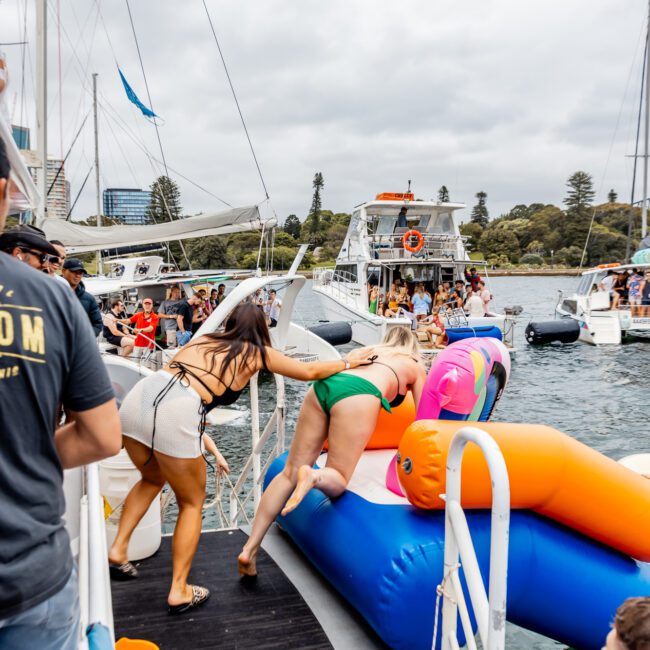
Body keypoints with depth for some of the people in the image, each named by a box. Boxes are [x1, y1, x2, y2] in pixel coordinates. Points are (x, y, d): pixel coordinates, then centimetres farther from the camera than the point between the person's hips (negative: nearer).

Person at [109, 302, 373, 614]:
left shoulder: (204, 339, 27)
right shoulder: (257, 352, 17)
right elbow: (310, 371, 25)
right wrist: (347, 362, 41)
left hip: (140, 394, 5)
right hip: (176, 414, -5)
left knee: (152, 479, 34)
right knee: (192, 502, 19)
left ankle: (118, 549, 26)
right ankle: (179, 591, 21)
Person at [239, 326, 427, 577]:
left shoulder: (368, 350, 39)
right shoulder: (416, 365, 29)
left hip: (323, 384, 4)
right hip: (358, 394, -4)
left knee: (290, 472, 6)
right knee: (337, 481, 5)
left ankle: (250, 548, -1)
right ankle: (314, 476, -29)